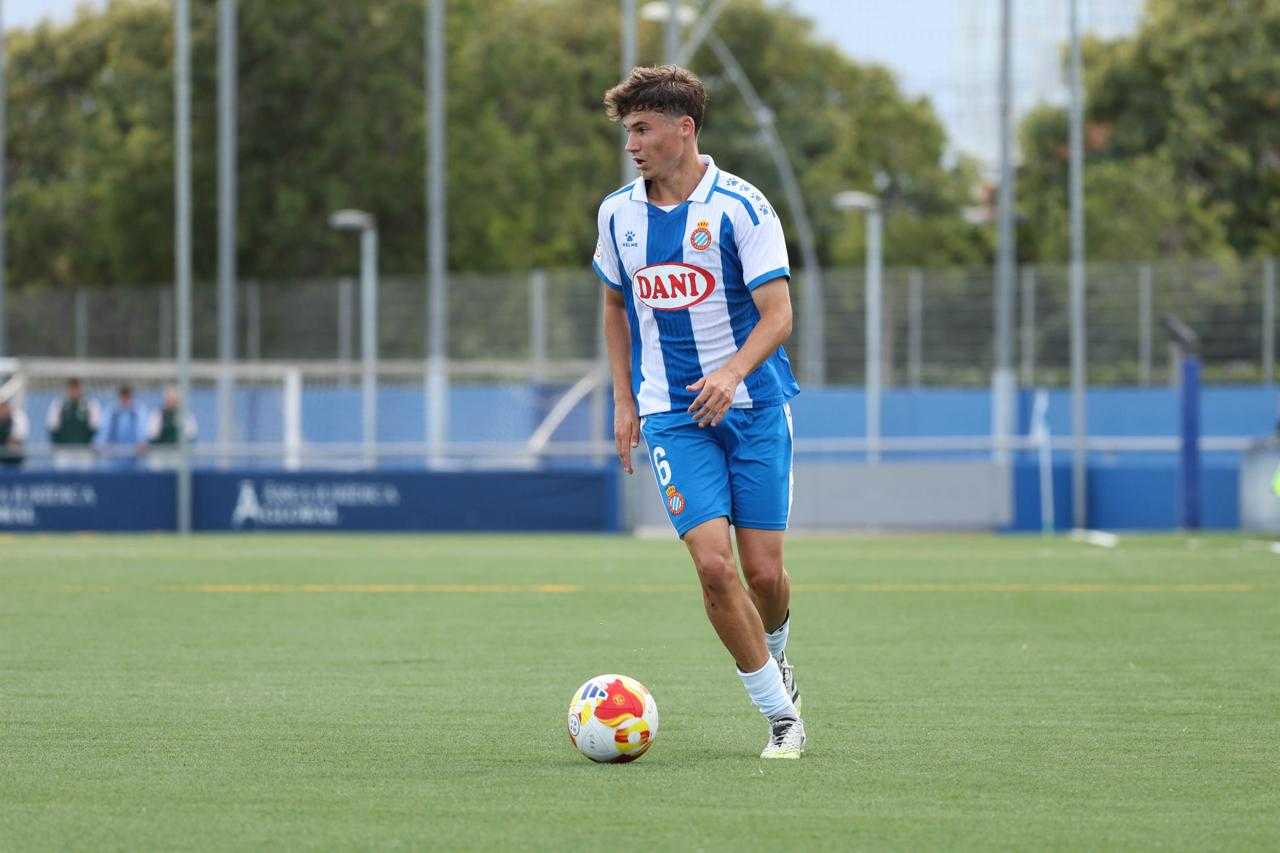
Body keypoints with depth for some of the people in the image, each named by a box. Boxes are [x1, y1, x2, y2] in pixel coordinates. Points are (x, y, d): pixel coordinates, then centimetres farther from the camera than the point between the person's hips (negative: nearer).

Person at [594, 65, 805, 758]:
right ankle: (781, 713, -4)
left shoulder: (741, 207, -8)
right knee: (713, 565, -14)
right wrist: (624, 401, 14)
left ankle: (772, 653, 35)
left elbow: (777, 315, -12)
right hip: (671, 416, 2)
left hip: (751, 407, -2)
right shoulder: (618, 213, 5)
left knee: (764, 572, -1)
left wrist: (733, 373, -30)